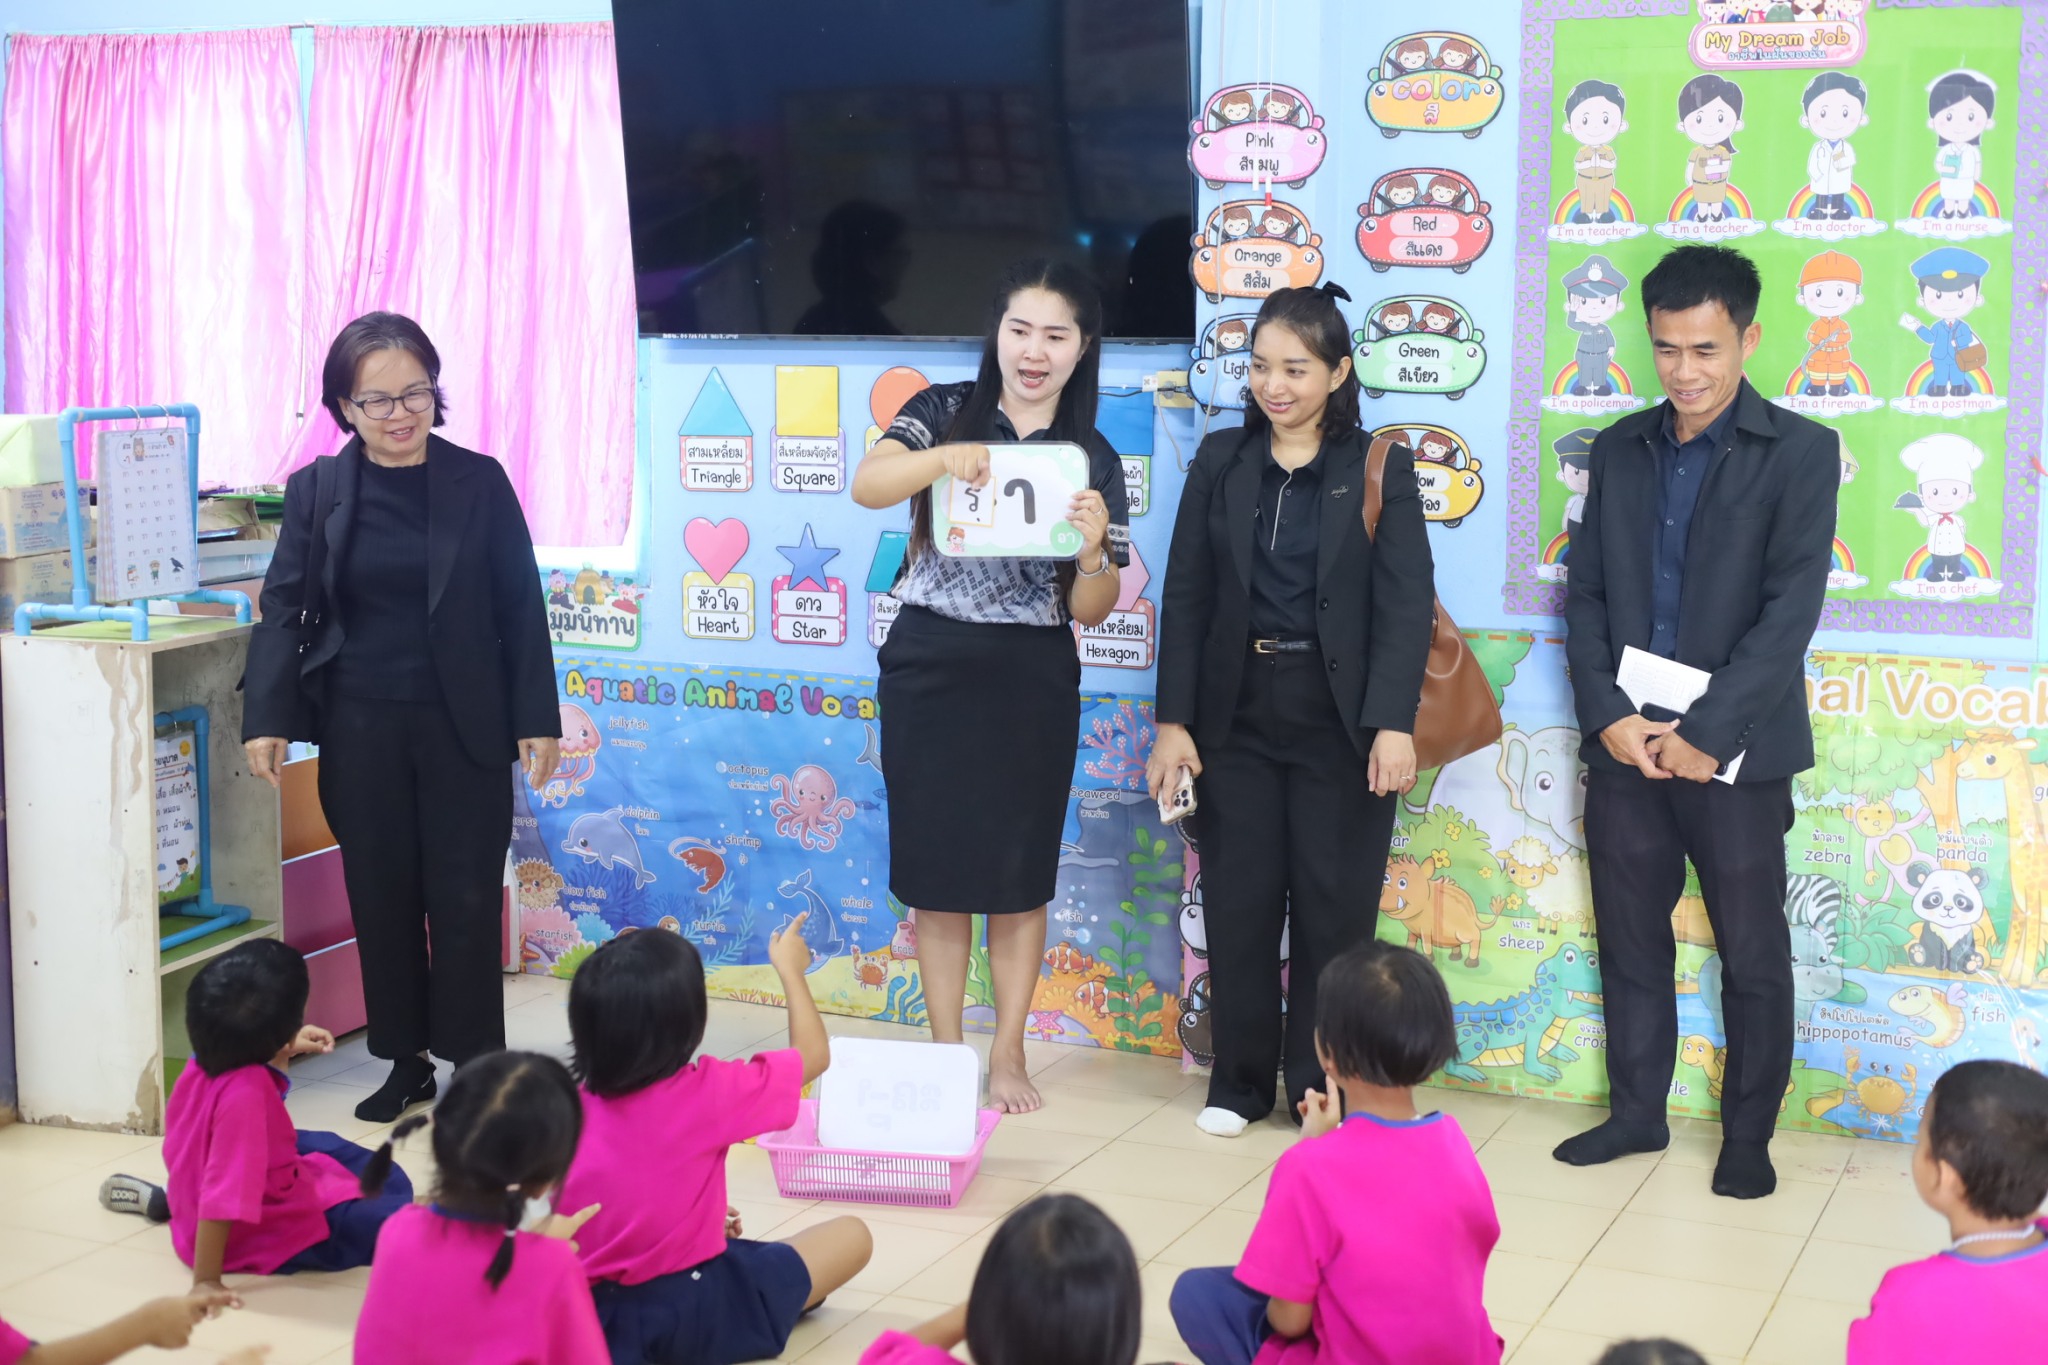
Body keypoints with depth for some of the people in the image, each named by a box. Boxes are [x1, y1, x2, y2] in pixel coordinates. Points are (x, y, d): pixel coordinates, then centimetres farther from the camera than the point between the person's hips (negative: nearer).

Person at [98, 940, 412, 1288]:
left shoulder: (203, 1065, -11)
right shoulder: (246, 1093, -36)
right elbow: (226, 1197, -37)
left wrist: (287, 1050, 15)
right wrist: (206, 1282, -35)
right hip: (269, 1236, -9)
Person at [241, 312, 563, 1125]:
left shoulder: (480, 482, -2)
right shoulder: (315, 491, 1)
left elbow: (520, 606, 0)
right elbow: (284, 608, 1)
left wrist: (537, 719, -2)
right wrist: (267, 718, -9)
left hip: (464, 726, -1)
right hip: (360, 728, 2)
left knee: (466, 898, 2)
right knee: (381, 898, 9)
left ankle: (474, 1062, 14)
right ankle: (406, 1059, 22)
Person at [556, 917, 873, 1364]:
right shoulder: (708, 1093, -17)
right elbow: (814, 1053, 0)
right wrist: (789, 966, 13)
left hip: (589, 1309, 5)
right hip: (688, 1317, -5)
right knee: (851, 1236, 7)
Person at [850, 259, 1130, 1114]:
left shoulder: (1091, 458, 3)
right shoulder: (945, 413, 1)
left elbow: (1090, 611, -1)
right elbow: (866, 486, -18)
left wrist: (1093, 547, -21)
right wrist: (943, 459, -35)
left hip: (1032, 682, 0)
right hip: (928, 669, 0)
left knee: (1017, 872, 6)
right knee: (935, 867, 6)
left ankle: (1008, 1055, 19)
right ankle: (945, 1053, 19)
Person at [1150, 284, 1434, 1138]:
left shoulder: (1380, 469, -1)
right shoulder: (1221, 462, 6)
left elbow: (1406, 604, -8)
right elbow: (1185, 597, 5)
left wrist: (1393, 724, -19)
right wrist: (1173, 721, -2)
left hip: (1338, 719, -2)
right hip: (1237, 715, 2)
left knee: (1335, 909, 4)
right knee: (1238, 904, 7)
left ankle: (1323, 1087, 17)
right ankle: (1240, 1082, 21)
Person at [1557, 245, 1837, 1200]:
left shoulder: (1800, 452, -5)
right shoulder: (1618, 449, 9)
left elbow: (1791, 610, -12)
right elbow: (1586, 593, 6)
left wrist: (1705, 733, -17)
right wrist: (1608, 716, -8)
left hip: (1734, 750, -4)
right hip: (1624, 744, 4)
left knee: (1752, 953, 6)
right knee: (1630, 940, 13)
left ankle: (1747, 1136, 19)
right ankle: (1636, 1111, 27)